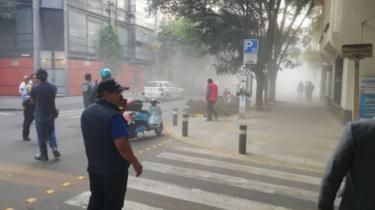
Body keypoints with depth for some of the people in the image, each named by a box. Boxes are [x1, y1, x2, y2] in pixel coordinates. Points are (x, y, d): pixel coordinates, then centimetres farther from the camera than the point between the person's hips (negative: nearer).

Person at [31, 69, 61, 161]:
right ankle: (54, 148, 3)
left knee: (41, 134, 6)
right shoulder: (53, 87, -2)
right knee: (51, 132, 19)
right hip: (51, 113, 3)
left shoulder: (35, 88, -10)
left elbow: (33, 100, 3)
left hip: (40, 114, -3)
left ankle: (43, 154, 13)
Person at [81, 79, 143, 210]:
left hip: (94, 168, 8)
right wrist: (135, 163, -14)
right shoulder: (113, 116, -23)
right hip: (114, 170, -8)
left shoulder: (87, 112, 5)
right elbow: (122, 145, -28)